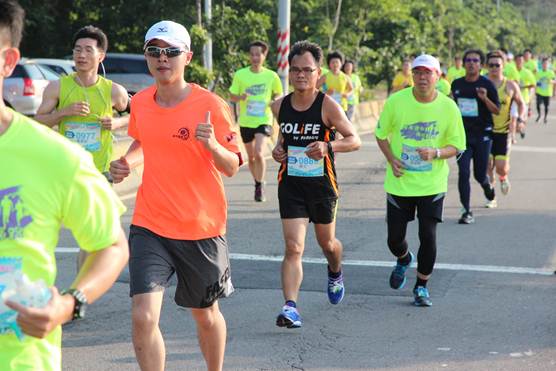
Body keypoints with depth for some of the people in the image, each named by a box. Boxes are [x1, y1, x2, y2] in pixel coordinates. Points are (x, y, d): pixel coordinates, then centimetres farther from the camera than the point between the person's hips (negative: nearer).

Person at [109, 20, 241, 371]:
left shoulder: (211, 105, -11)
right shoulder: (140, 102, 2)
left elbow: (233, 167, -10)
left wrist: (212, 145, -29)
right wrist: (126, 162, 2)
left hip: (202, 228, -2)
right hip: (150, 226, 2)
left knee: (206, 315, 15)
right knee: (143, 317, -13)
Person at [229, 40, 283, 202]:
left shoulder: (271, 76, -3)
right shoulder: (240, 75, -3)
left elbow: (278, 94, 12)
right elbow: (232, 96, 3)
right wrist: (241, 97, -19)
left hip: (264, 120, -2)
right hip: (245, 122, 2)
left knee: (258, 153, -22)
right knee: (251, 157, 13)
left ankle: (260, 186, -7)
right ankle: (258, 184, 34)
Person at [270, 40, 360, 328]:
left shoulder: (328, 106, -12)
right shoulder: (280, 106, 0)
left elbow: (355, 140, -11)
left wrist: (328, 146, -28)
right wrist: (278, 148, 1)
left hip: (322, 185, -1)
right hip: (290, 185, 1)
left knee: (327, 243, 18)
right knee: (293, 248, -11)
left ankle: (335, 274, 52)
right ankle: (290, 307, -16)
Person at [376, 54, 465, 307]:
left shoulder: (448, 107, -7)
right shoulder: (396, 102, -8)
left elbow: (457, 145, 1)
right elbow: (381, 134, 5)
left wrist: (436, 153, -19)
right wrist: (391, 159, -11)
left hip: (432, 184, -1)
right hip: (399, 182, 1)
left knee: (428, 237, -6)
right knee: (394, 239, 6)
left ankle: (422, 286, 16)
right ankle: (403, 260, 43)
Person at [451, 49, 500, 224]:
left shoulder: (486, 84, -6)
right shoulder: (457, 84, 4)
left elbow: (497, 111, -8)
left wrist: (485, 98, -23)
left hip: (482, 135, -2)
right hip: (463, 135, 2)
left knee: (480, 174, 5)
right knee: (463, 173, -8)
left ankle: (487, 185, 42)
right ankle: (467, 212, 0)